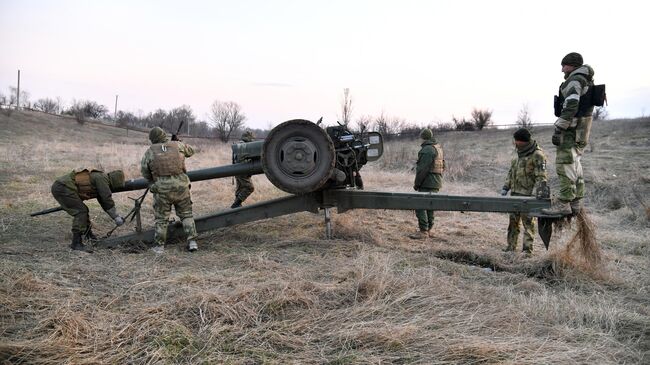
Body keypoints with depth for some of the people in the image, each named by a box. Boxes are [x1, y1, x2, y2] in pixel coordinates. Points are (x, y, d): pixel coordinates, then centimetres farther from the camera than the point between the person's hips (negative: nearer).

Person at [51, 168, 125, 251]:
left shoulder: (100, 179, 17)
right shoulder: (102, 178, -11)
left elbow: (103, 201, 25)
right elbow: (107, 199, -15)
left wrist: (116, 217, 23)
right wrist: (116, 217, -8)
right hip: (63, 187, -11)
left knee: (82, 210, 21)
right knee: (81, 212, -13)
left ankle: (88, 233, 38)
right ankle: (76, 243, -14)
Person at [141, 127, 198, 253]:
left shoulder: (150, 152, 3)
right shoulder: (178, 145, 6)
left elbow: (144, 172, 7)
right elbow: (191, 151, 24)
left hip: (161, 188, -1)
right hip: (181, 186, 1)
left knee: (161, 218, 12)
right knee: (186, 214, 15)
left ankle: (159, 246, 18)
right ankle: (192, 242, 10)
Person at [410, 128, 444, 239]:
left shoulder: (427, 150, -15)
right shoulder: (438, 148, 17)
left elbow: (422, 169, -20)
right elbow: (442, 166, 21)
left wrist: (416, 183, -11)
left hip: (428, 183, -10)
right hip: (436, 183, 10)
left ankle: (423, 231, -11)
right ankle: (428, 230, 22)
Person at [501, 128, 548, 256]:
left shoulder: (537, 155, -10)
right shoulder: (518, 153, 16)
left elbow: (541, 176, -15)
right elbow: (511, 172, 21)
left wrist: (535, 190, -25)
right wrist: (506, 187, 14)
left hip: (527, 194, -8)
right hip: (515, 193, 8)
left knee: (528, 222, -4)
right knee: (513, 221, 12)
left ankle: (527, 249, 0)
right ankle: (511, 247, 20)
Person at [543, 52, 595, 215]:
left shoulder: (575, 80, -11)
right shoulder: (587, 81, 21)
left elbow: (570, 106, -22)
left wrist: (558, 129, -23)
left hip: (572, 128, -10)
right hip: (581, 130, 10)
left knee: (565, 164, -11)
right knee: (575, 164, 13)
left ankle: (564, 204, -13)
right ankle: (576, 202, 16)